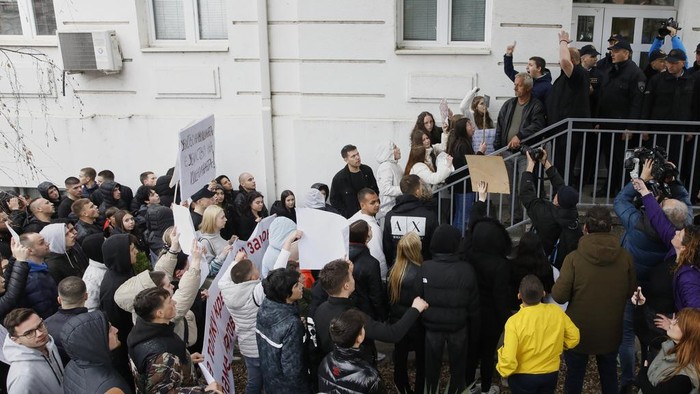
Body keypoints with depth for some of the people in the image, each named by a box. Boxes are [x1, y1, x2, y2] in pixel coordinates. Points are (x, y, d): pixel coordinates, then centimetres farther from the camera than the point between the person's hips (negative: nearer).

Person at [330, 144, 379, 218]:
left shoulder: (367, 170, 4)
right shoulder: (338, 178, -8)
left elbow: (375, 190, 16)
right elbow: (334, 200, -1)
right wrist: (347, 215, -8)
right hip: (351, 218, -3)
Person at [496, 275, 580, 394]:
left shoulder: (514, 321, -26)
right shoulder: (556, 311, -14)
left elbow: (508, 359, -27)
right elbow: (574, 337, -1)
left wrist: (503, 371, -6)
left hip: (523, 377, -3)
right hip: (551, 374, 3)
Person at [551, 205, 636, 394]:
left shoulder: (574, 258, -22)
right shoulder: (625, 257, -13)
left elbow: (559, 296, -20)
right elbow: (630, 292, 1)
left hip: (579, 331, -2)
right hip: (611, 332, 3)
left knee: (574, 375, 18)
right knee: (609, 375, 24)